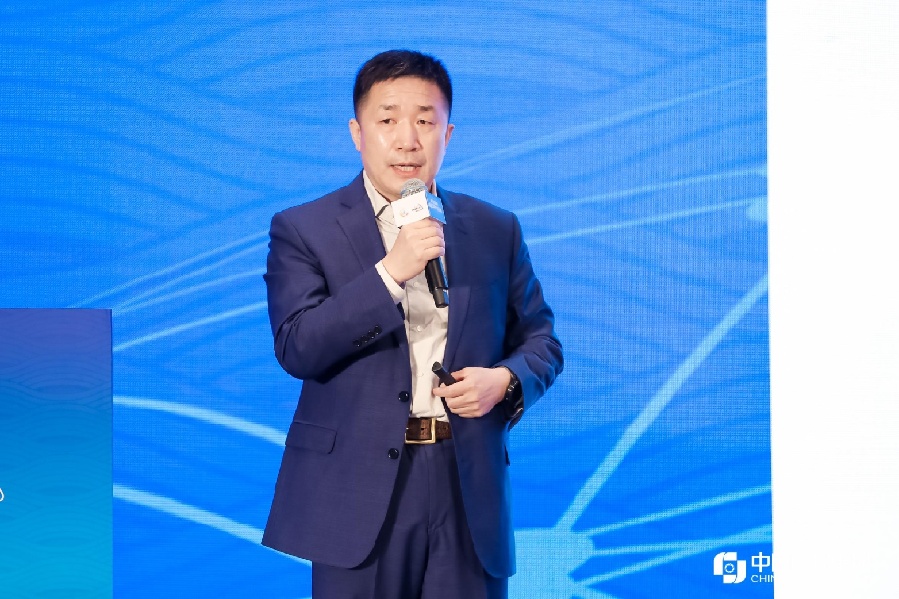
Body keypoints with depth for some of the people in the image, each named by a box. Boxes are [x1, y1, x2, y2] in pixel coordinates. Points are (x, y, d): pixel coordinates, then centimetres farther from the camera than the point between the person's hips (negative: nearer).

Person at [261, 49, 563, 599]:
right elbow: (297, 348, -11)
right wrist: (390, 271, -19)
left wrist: (506, 380, -8)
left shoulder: (496, 230, 9)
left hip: (469, 489, 2)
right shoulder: (303, 230, 0)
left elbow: (540, 339, 15)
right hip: (358, 488, -2)